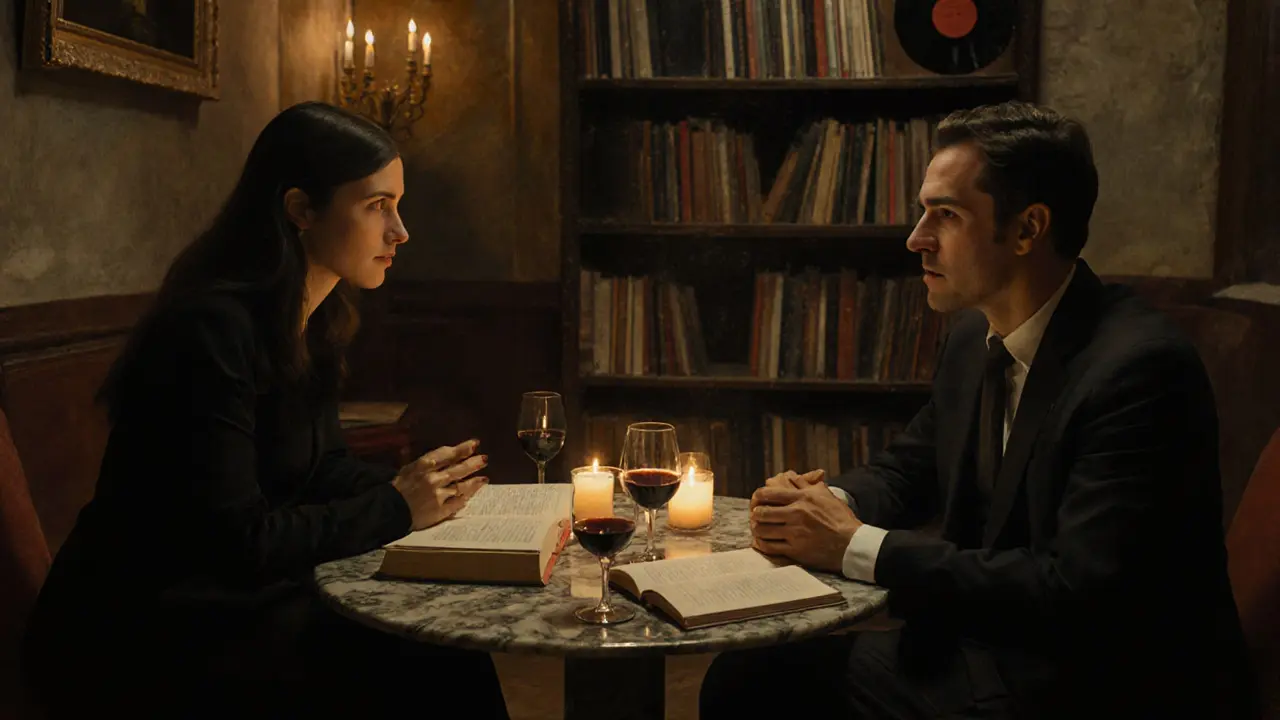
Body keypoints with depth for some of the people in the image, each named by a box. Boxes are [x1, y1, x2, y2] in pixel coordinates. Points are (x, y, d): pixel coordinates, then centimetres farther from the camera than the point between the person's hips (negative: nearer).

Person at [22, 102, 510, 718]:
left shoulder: (314, 321, 5)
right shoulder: (211, 327, -23)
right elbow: (235, 541, -24)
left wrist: (411, 486, -6)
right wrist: (394, 510, -18)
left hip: (236, 598, 8)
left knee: (449, 646, -8)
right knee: (429, 668, -16)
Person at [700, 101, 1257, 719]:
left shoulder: (1140, 367, -23)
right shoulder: (975, 334, 3)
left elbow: (1078, 592, -28)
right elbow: (907, 470, 15)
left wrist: (858, 547, -24)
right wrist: (827, 503, -9)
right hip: (982, 645, 7)